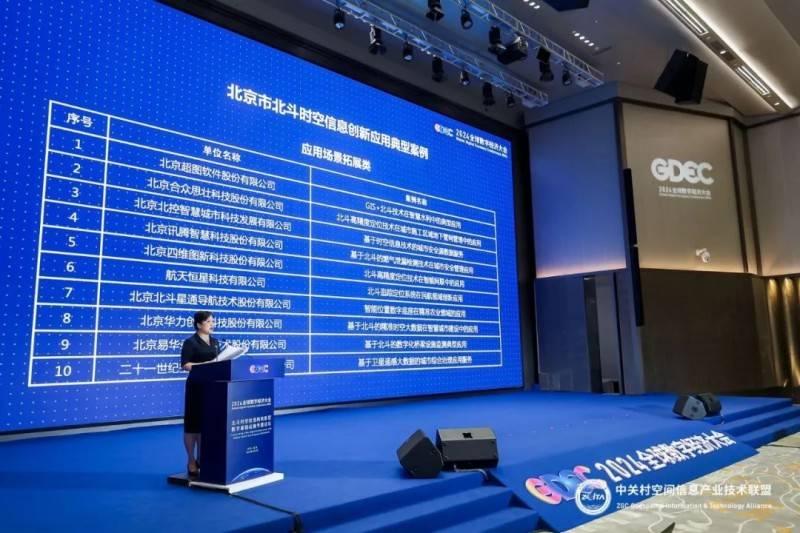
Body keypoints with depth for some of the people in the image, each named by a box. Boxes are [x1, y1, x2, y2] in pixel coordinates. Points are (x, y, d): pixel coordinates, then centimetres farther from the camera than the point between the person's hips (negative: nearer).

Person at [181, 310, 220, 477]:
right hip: (197, 386, -6)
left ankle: (202, 459, 22)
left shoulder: (215, 342, 13)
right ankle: (192, 462, 11)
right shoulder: (190, 342, -8)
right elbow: (186, 365, -15)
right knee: (193, 424, 1)